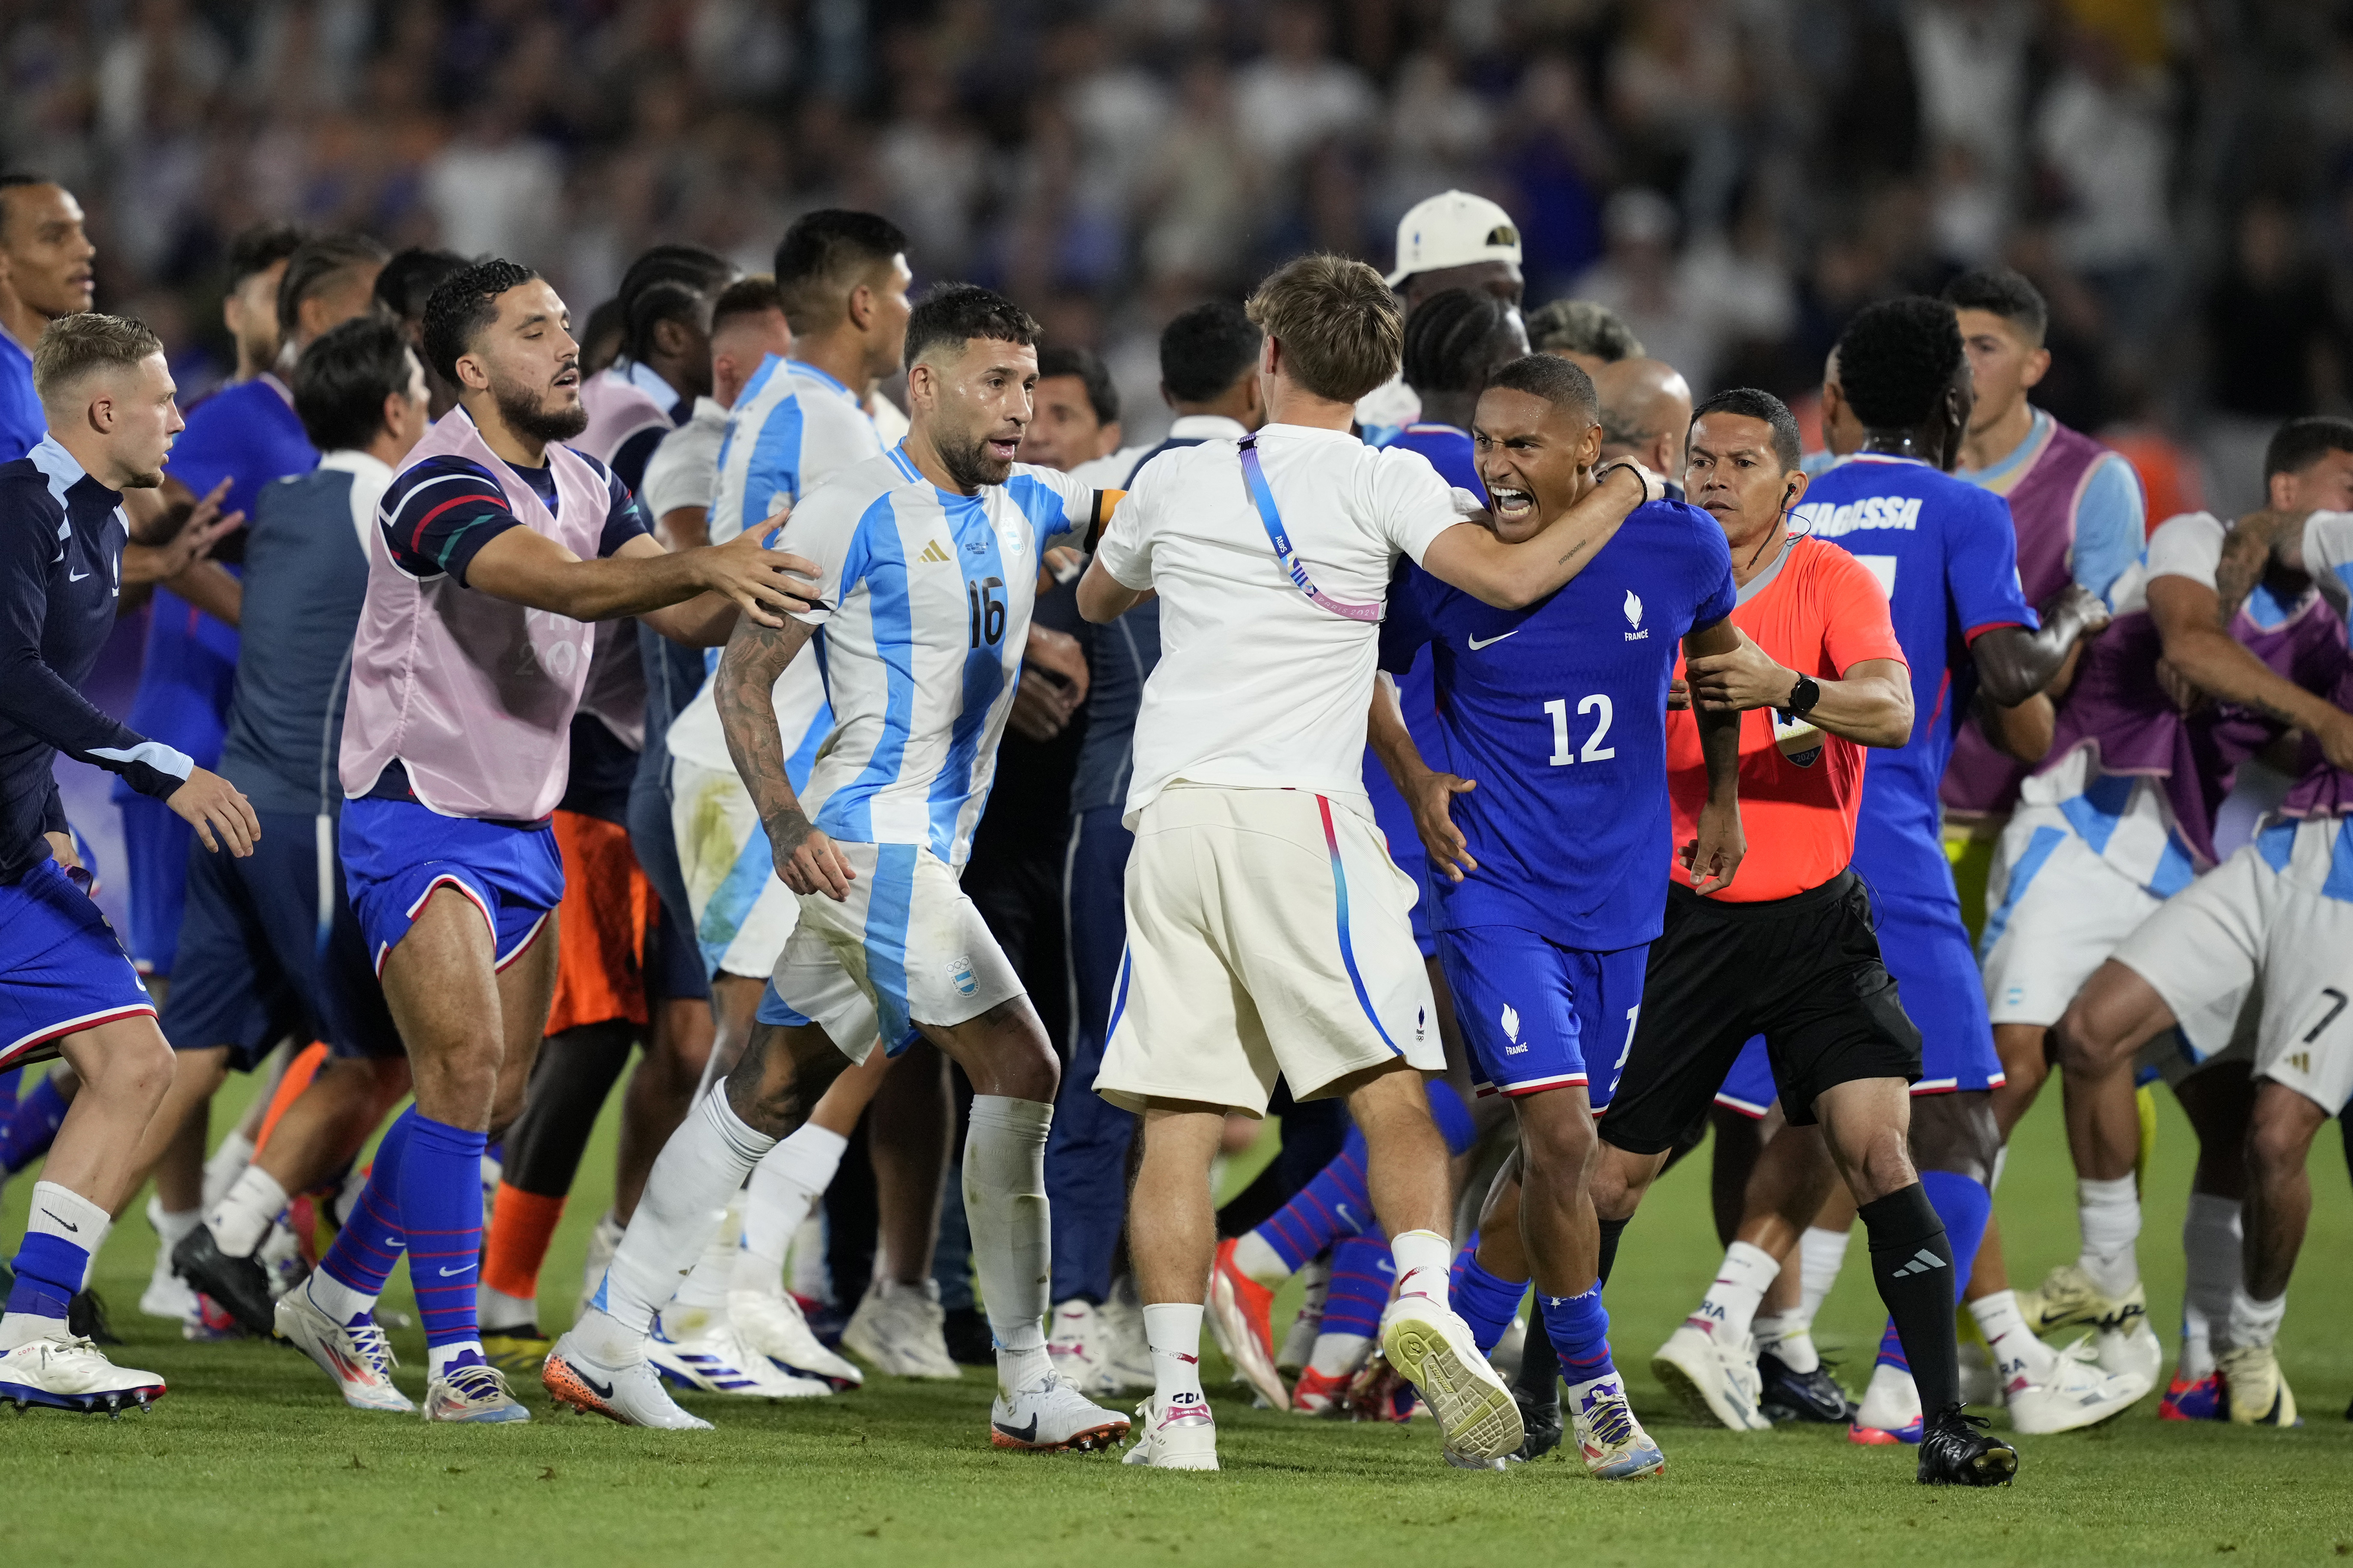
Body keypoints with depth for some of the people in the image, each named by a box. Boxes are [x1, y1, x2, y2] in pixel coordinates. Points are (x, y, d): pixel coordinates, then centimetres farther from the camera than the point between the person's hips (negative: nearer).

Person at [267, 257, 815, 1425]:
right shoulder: (441, 486, -20)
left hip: (522, 829, 9)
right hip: (416, 817, -9)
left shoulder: (583, 486, 9)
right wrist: (700, 564, -50)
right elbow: (565, 584, -36)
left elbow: (685, 614, 3)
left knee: (497, 1095, 10)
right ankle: (455, 1361, -16)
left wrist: (752, 587, -17)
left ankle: (336, 1295, 27)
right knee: (463, 1067, -18)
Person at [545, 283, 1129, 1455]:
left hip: (930, 851, 9)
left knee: (771, 1093, 11)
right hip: (869, 837, -9)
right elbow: (742, 675, -9)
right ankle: (1024, 1385, -10)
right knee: (1018, 1070, -13)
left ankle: (602, 1345, 15)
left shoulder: (1023, 505, 13)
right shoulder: (854, 515, -10)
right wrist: (786, 823, -20)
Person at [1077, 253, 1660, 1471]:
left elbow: (1096, 600, 33)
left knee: (1179, 1121, 0)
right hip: (1296, 811, -3)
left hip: (1170, 819, 3)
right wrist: (1627, 491, 4)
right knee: (1390, 1092, -3)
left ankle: (1175, 1394, -6)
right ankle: (1423, 1301, -26)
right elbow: (1510, 579, -11)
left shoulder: (1178, 481, 15)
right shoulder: (1378, 482, 2)